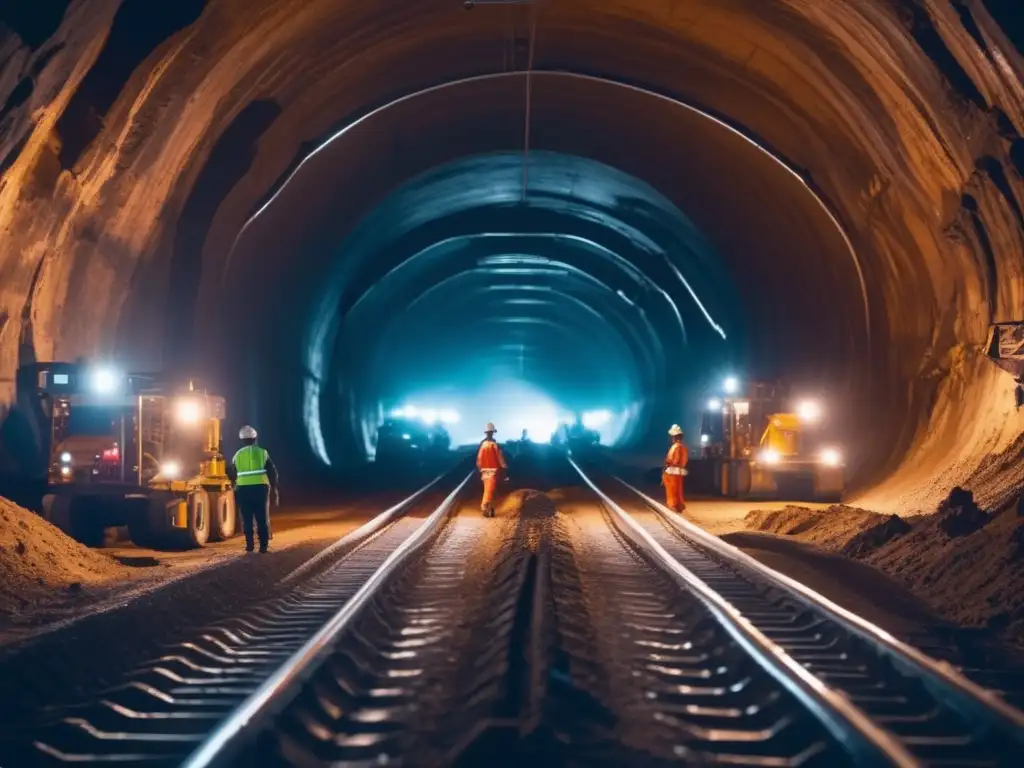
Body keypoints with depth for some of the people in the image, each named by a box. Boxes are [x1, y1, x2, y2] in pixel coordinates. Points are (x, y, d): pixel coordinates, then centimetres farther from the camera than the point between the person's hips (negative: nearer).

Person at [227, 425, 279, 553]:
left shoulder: (237, 455, 8)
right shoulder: (262, 453, 3)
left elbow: (232, 476, 14)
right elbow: (273, 473, 0)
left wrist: (235, 492, 27)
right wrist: (275, 490, 6)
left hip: (243, 490, 1)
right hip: (261, 488, -1)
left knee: (247, 519, 7)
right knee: (262, 519, 3)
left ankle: (249, 545, 3)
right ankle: (263, 546, -1)